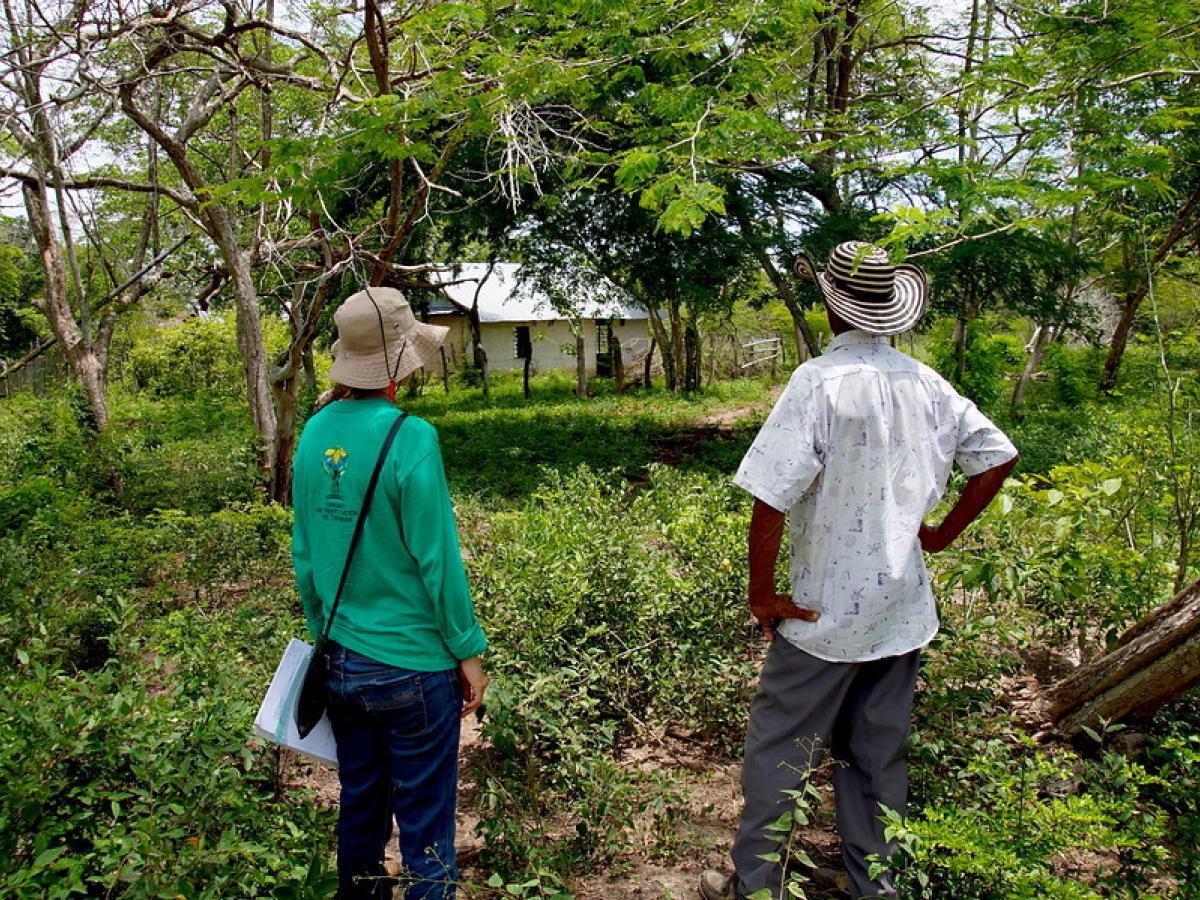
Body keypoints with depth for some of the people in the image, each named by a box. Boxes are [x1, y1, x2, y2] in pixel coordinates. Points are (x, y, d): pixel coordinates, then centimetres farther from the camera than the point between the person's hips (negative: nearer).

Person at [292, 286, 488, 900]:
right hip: (413, 663, -6)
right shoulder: (409, 438, -20)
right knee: (425, 825, 10)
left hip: (342, 661, 6)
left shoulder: (315, 433, -2)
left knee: (359, 806, 23)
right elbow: (438, 559, -16)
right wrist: (468, 650, -5)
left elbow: (304, 554, 6)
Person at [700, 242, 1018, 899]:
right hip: (904, 610, 6)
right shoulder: (924, 383, 2)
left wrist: (761, 592, -12)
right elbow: (999, 458, 10)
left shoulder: (820, 380, -18)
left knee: (777, 751, 9)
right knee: (878, 756, 19)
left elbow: (771, 495, -24)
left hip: (826, 610, -6)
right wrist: (940, 535, 15)